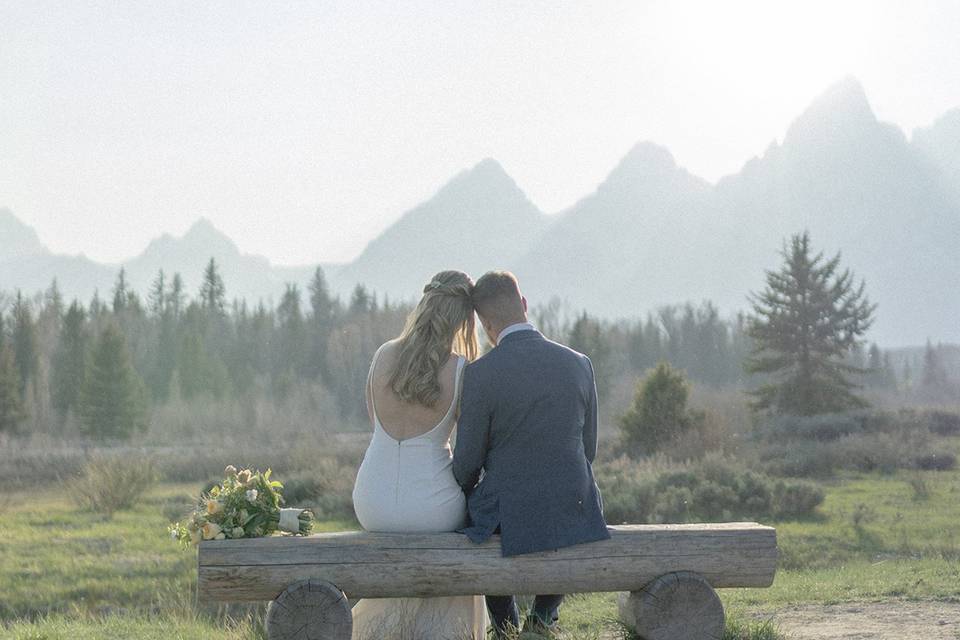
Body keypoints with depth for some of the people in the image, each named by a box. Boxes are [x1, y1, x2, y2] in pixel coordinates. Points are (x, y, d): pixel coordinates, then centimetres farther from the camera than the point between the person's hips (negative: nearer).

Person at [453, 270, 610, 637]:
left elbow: (467, 463, -6)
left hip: (507, 517, -2)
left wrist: (466, 495, 17)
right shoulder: (579, 364, -3)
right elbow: (588, 450, 7)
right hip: (573, 510, 2)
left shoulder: (479, 374, -14)